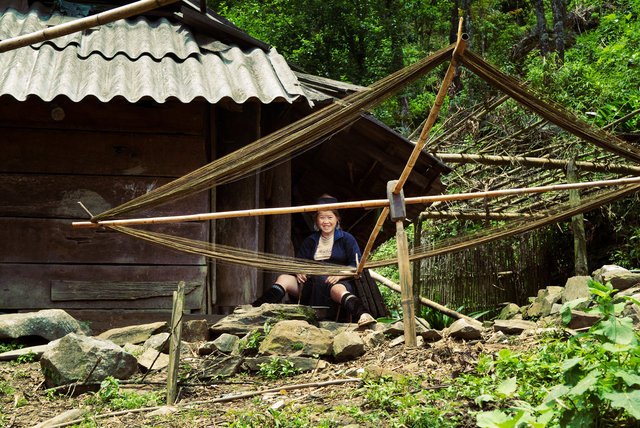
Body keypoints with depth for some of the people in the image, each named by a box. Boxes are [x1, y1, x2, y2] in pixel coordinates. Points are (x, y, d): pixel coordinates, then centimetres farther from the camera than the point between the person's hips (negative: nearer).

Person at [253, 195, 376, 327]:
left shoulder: (346, 239, 12)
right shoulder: (310, 241, 24)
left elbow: (357, 265, 2)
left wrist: (339, 275, -16)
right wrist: (299, 272, -6)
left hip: (339, 282, -4)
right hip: (313, 284, 4)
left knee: (337, 289, -41)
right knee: (284, 279, -20)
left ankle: (362, 314, -70)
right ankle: (255, 310, -39)